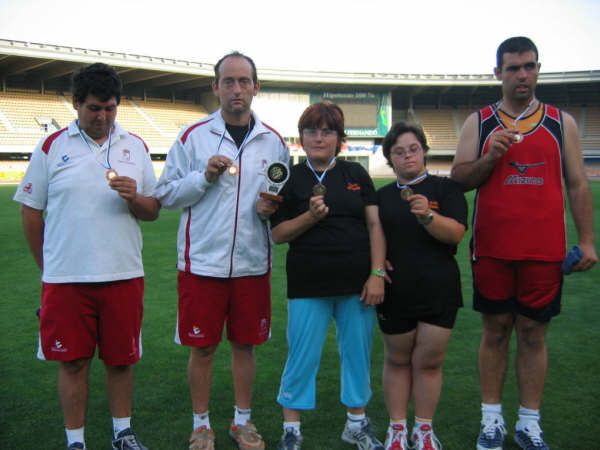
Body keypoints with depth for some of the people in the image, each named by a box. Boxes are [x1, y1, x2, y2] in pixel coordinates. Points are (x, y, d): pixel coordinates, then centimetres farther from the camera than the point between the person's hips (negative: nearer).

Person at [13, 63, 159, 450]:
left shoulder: (135, 146, 8)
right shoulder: (52, 147, 3)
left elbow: (153, 211, 9)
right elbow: (31, 211, 6)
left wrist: (133, 197, -13)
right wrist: (48, 267, 8)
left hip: (124, 275, 2)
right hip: (66, 278, -1)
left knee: (121, 359, 10)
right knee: (73, 362, 7)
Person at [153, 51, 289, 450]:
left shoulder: (273, 141, 7)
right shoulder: (193, 136, 0)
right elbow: (166, 195, -1)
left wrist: (271, 207, -6)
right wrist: (204, 177, -16)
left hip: (253, 262, 2)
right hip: (202, 261, -2)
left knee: (245, 343, 12)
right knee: (203, 346, 6)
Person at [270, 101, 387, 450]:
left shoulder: (356, 174, 8)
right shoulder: (291, 179, 4)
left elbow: (375, 225, 4)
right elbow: (278, 235, 1)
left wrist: (377, 274, -4)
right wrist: (310, 216, -16)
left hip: (356, 282, 2)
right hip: (308, 283, -2)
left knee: (358, 353, 10)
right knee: (302, 356, 2)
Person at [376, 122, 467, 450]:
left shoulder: (445, 188, 2)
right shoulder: (381, 196, 9)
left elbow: (456, 233, -10)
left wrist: (427, 215, -27)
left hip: (439, 290, -1)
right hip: (396, 293, 2)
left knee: (429, 361, 4)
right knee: (398, 360, 11)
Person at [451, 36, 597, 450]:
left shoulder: (561, 122, 9)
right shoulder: (479, 122, 7)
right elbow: (459, 178, 4)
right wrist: (490, 157, -14)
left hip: (545, 250, 0)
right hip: (492, 249, 0)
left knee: (534, 333, 6)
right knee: (495, 330, 7)